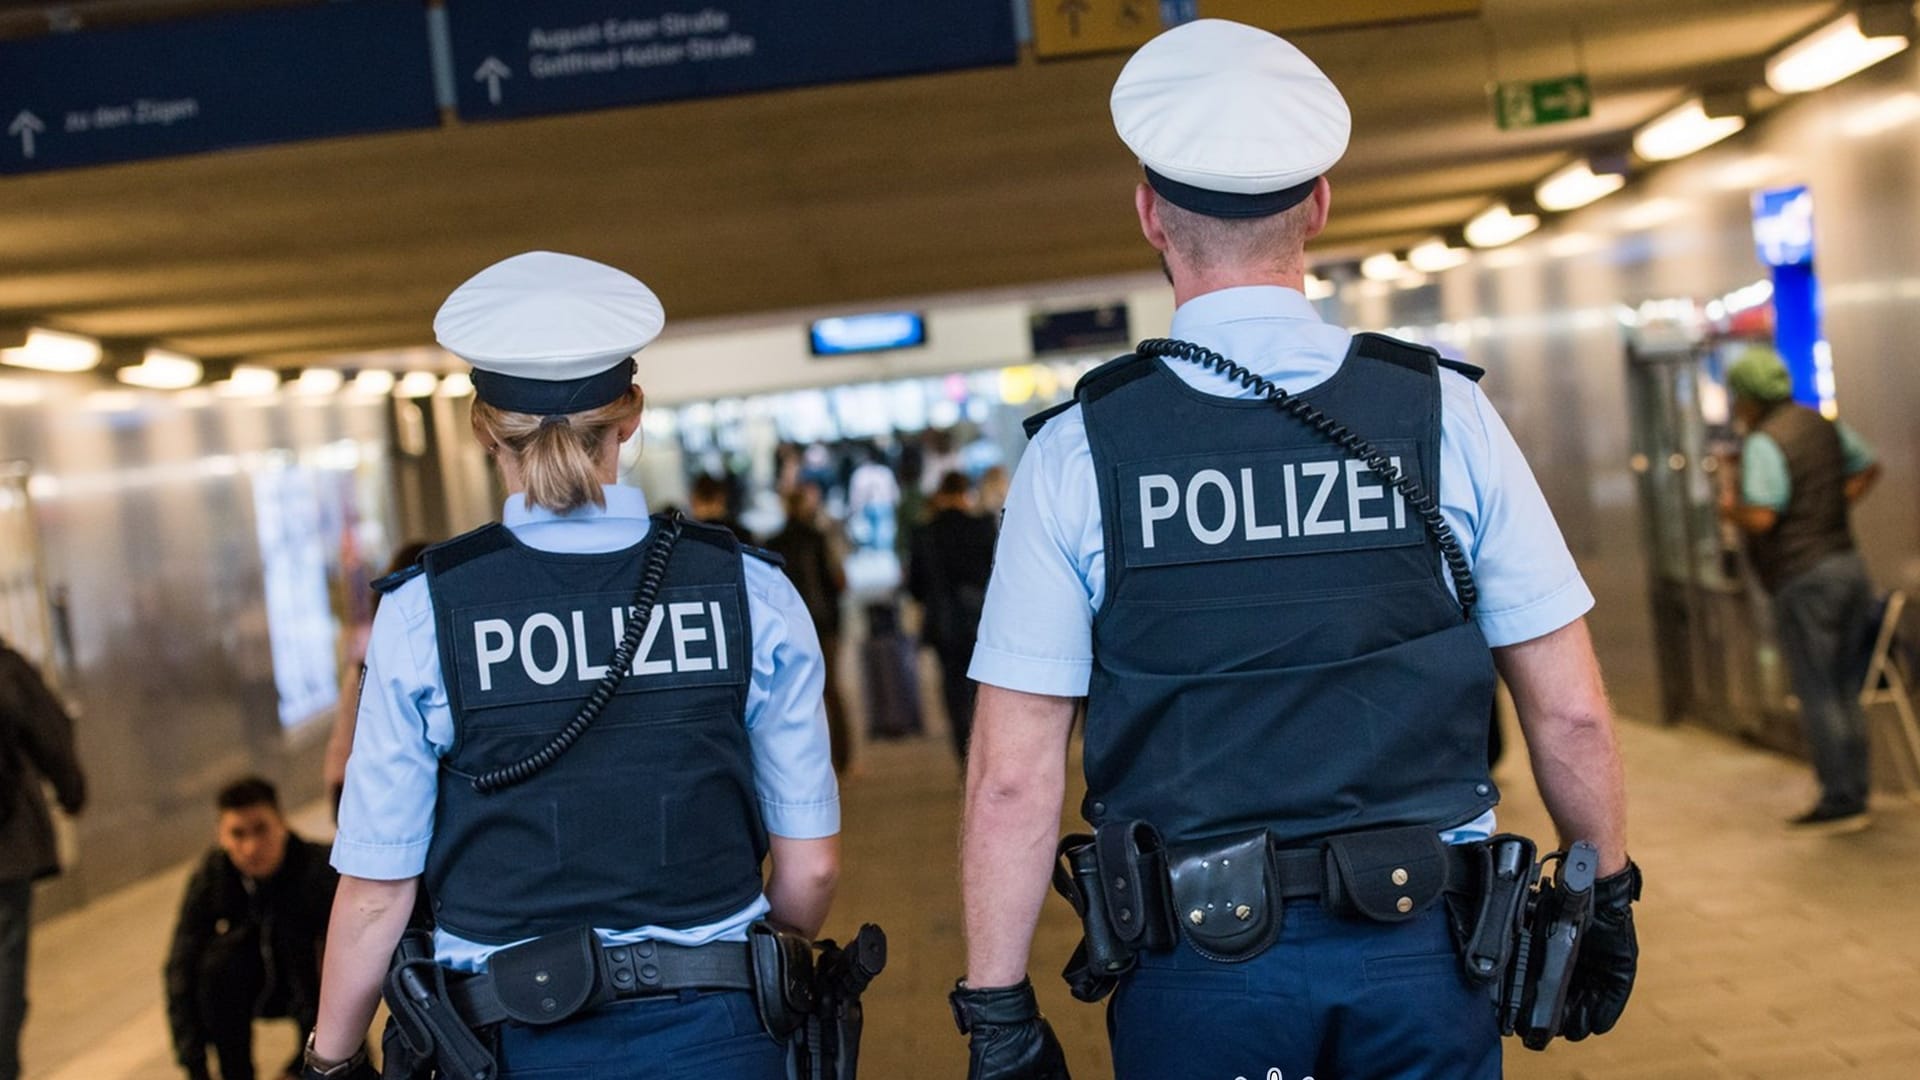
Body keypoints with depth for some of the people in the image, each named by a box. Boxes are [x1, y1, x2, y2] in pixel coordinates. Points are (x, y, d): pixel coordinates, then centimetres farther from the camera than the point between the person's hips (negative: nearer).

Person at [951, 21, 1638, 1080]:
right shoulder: (1444, 414, -4)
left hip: (1199, 966, -1)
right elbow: (1570, 715, 0)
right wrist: (1607, 904, 14)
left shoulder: (1078, 451, -7)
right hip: (1421, 951, 1)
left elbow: (1013, 777, -8)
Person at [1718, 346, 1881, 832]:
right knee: (1845, 691, 14)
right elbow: (1868, 468, 25)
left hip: (1804, 579, -8)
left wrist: (1728, 502, -5)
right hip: (1847, 565, 8)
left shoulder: (1763, 444, -16)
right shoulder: (1822, 424, 11)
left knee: (1818, 695, -2)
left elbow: (1760, 517, -24)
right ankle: (1853, 796, 19)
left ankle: (1840, 802, 1)